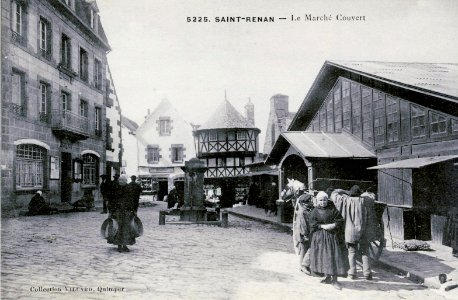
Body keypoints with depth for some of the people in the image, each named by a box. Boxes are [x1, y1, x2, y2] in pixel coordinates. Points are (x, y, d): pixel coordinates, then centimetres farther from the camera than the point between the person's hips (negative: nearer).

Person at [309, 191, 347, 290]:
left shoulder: (332, 209, 3)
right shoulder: (315, 211, 3)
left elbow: (340, 220, 2)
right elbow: (313, 224, -3)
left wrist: (333, 225, -14)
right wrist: (322, 226, -15)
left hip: (332, 235, -1)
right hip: (319, 237, 1)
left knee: (333, 256, -6)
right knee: (322, 256, 4)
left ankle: (334, 280, -2)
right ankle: (328, 277, 19)